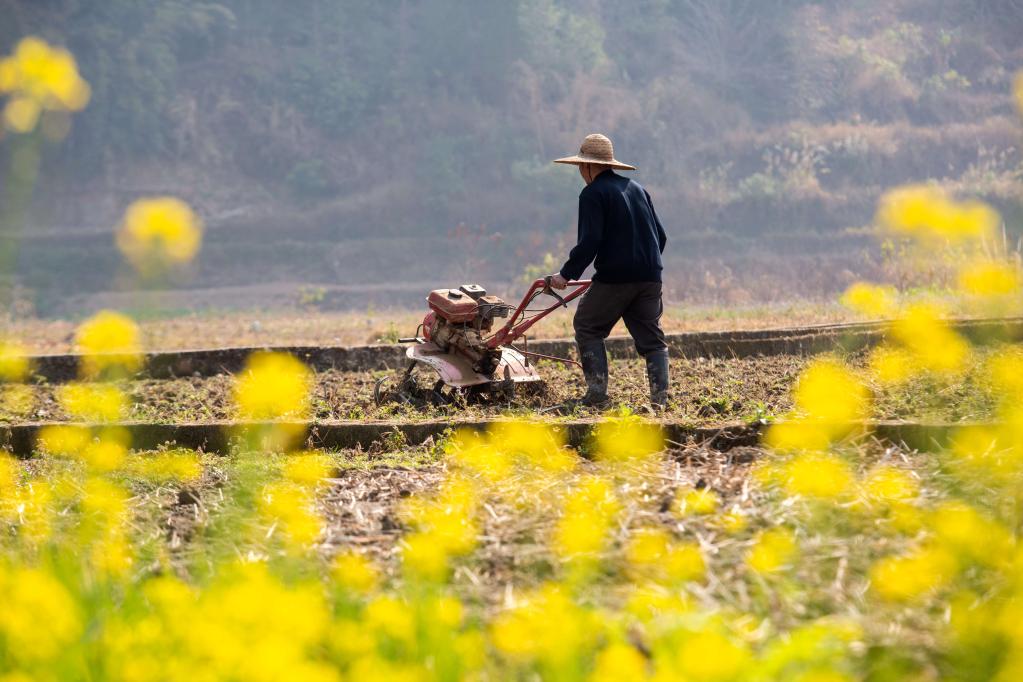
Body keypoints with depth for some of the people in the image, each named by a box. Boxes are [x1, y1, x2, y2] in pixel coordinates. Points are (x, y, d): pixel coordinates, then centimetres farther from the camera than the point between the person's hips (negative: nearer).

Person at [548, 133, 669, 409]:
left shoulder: (593, 193, -5)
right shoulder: (637, 189, 17)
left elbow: (589, 242, -15)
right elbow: (660, 236, 19)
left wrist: (567, 274, -8)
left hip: (614, 277, -6)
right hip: (649, 277, 6)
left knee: (587, 327, 8)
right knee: (651, 337, 12)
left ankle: (597, 393, -1)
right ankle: (660, 396, -1)